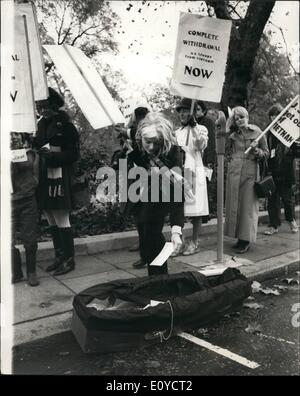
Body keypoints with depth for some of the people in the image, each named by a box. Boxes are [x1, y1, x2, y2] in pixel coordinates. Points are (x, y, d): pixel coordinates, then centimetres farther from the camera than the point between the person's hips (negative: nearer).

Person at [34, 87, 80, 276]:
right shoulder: (42, 125, 13)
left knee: (62, 222, -2)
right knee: (52, 223, 13)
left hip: (60, 178, -7)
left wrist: (52, 155, -20)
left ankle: (69, 259, 10)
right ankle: (59, 256, 25)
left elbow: (73, 154, -9)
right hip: (44, 179, 7)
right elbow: (37, 146, 19)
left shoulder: (66, 126, -6)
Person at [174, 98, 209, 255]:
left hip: (194, 172, -5)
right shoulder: (177, 132, 20)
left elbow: (201, 145, -16)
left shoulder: (200, 128, 4)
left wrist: (193, 126, -18)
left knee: (195, 209, -2)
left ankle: (194, 242, 7)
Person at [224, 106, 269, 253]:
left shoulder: (257, 132, 3)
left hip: (251, 172, -3)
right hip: (234, 171, 4)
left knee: (248, 206, -2)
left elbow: (266, 154, 6)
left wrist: (256, 150, -13)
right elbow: (226, 151, 1)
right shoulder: (233, 134, 11)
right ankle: (239, 238, 18)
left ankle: (246, 240, 5)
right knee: (234, 204, 6)